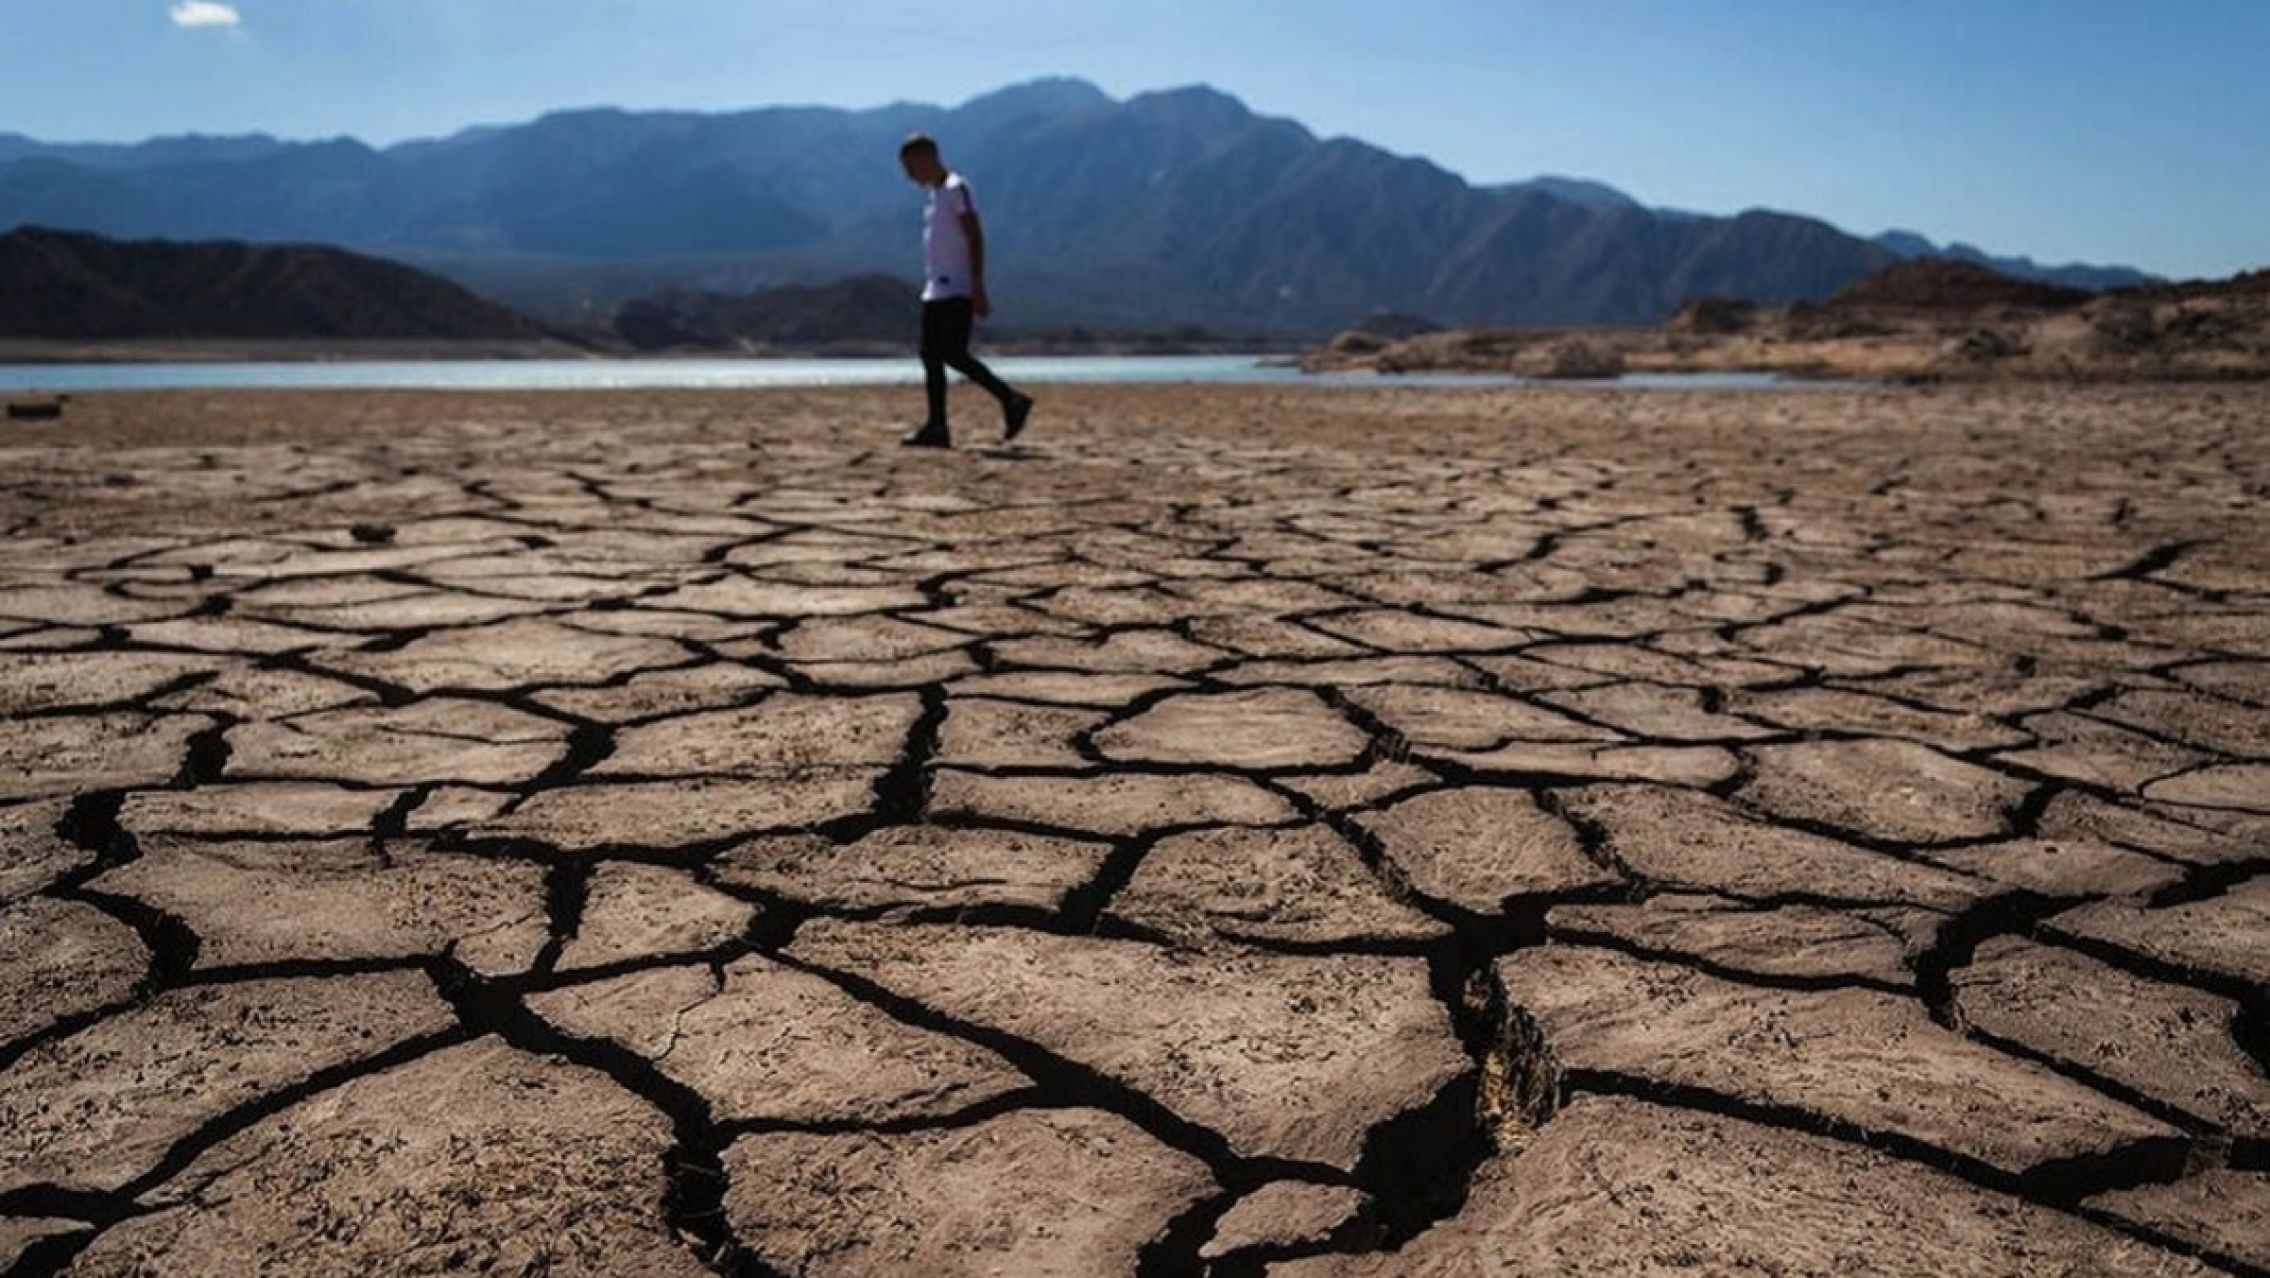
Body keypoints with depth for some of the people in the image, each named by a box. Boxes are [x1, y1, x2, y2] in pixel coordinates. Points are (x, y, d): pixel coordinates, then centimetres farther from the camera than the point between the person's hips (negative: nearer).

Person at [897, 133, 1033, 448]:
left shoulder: (955, 188, -9)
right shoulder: (934, 193, 19)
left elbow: (975, 238, -16)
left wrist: (977, 289, -22)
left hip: (957, 290, -9)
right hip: (935, 290, 9)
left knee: (953, 354, -15)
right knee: (930, 356, 4)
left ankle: (1012, 399, -7)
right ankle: (936, 427, 5)